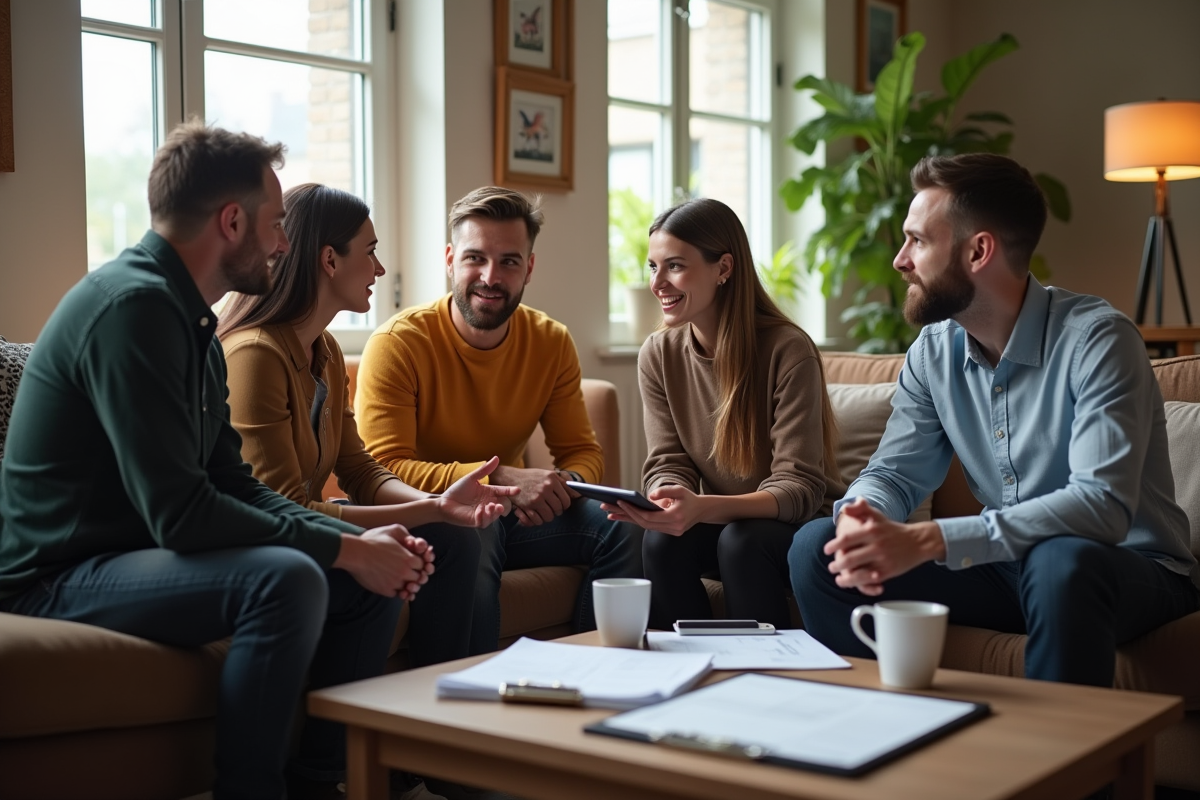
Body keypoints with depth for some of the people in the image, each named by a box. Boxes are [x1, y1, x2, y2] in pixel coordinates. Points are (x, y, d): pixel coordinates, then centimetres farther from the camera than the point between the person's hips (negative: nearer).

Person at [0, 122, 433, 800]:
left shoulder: (193, 324, 12)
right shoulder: (132, 305, -21)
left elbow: (234, 485, 12)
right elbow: (178, 513, -27)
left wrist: (359, 539, -2)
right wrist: (344, 549, -20)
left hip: (139, 553, 10)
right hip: (62, 578, -10)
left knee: (375, 583, 4)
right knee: (284, 579, -32)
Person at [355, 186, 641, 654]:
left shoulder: (552, 343, 0)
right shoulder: (397, 344, -15)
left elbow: (582, 452, 4)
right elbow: (386, 467, -23)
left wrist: (562, 483, -22)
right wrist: (499, 478, -34)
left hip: (509, 512, 5)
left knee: (618, 528, -17)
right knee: (473, 533, -37)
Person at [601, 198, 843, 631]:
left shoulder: (788, 351, -19)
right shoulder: (658, 355, -3)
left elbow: (799, 487, -22)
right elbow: (668, 465, -3)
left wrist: (704, 507, -39)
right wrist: (663, 498, -29)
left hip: (799, 526, -4)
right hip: (722, 522, 4)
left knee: (741, 540, -32)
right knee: (661, 541, -25)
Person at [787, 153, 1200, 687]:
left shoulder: (1096, 339, -20)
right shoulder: (934, 351, 1)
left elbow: (1103, 505, -30)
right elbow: (894, 472, 4)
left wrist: (928, 541, -38)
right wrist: (862, 518, -23)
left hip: (1128, 569, -5)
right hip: (1006, 564, 6)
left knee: (1062, 563, -40)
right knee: (817, 547, -9)